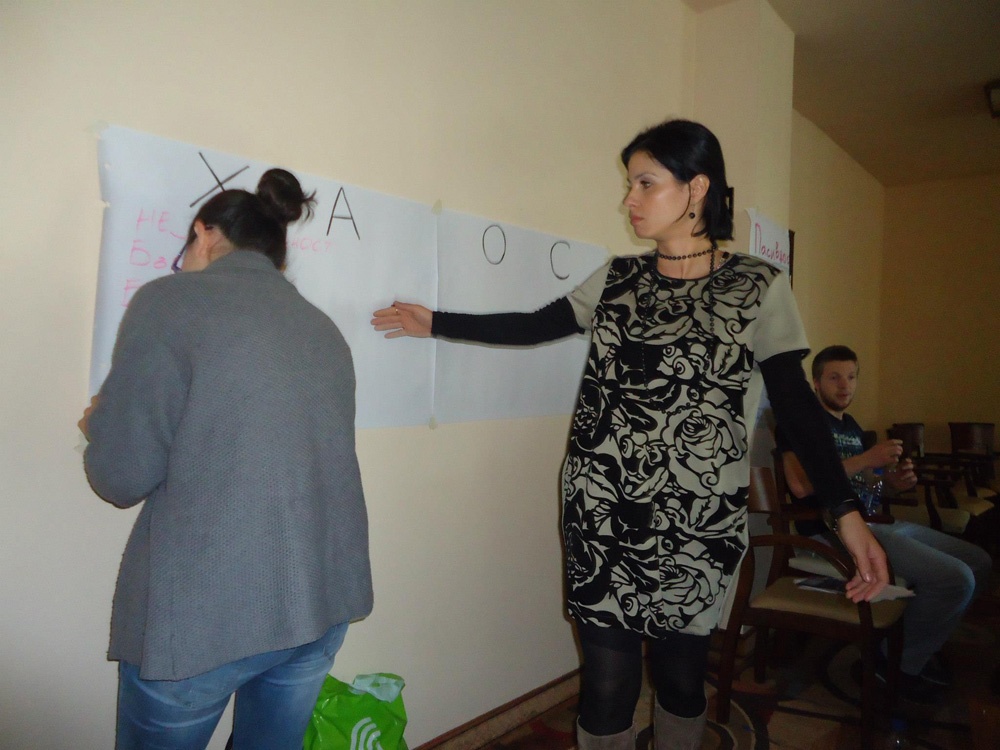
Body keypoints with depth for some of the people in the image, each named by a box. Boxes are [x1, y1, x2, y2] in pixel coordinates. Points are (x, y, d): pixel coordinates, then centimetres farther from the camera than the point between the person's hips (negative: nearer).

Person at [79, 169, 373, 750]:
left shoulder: (170, 301, -5)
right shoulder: (323, 327, 10)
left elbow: (123, 477, -8)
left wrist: (100, 425, 15)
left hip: (202, 611, -5)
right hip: (323, 599, 6)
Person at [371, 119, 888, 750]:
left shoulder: (759, 287, -1)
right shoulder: (618, 279, 9)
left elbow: (797, 402, -3)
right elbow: (534, 327, 11)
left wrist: (847, 510, -9)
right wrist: (435, 323, 9)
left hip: (698, 518, -2)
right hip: (602, 509, 2)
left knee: (681, 668, 12)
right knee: (608, 678, 3)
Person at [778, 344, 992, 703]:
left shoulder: (852, 426, 21)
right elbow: (800, 484, -22)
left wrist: (892, 481, 2)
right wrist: (868, 458, -20)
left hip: (878, 521, 10)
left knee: (978, 561, 12)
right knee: (955, 577, -20)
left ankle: (919, 644, 22)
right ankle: (900, 663, 1)